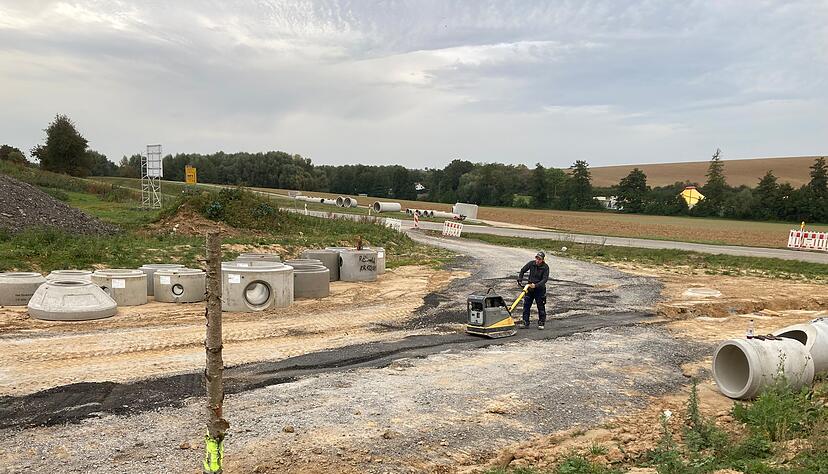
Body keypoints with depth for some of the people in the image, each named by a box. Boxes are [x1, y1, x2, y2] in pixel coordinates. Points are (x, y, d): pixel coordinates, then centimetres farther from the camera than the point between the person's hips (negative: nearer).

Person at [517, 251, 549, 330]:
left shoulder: (545, 267, -13)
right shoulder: (531, 263, -5)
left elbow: (545, 279, -20)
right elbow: (522, 270, 8)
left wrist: (536, 285, -31)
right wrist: (519, 280, -1)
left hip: (540, 288, -3)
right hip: (530, 287, 3)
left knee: (541, 306, 3)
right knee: (526, 305, 2)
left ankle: (541, 323, 15)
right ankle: (525, 323, 9)